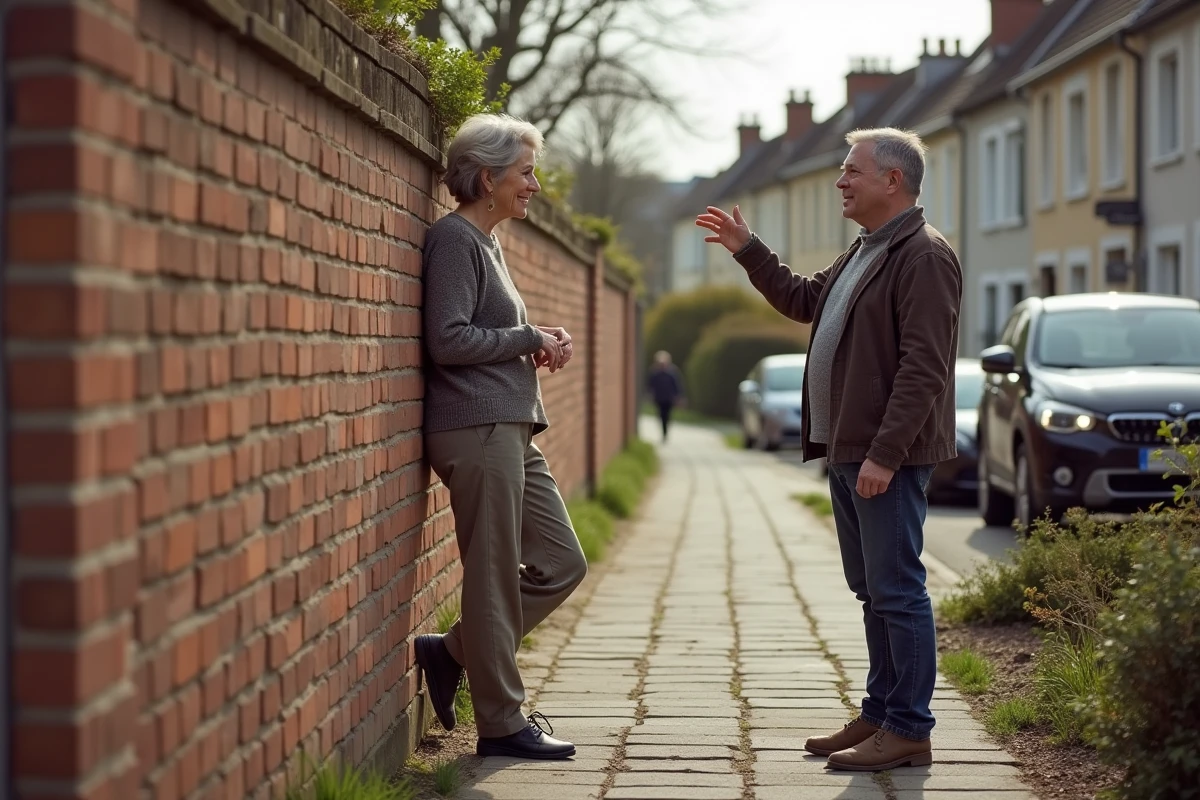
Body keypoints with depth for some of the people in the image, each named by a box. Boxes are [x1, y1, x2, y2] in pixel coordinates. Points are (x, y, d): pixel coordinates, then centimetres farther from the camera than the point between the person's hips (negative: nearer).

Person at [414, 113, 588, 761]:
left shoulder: (486, 241, 19)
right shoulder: (453, 238, -10)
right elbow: (449, 340, -18)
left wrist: (541, 342, 8)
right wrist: (531, 339, -9)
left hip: (510, 430, 10)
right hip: (476, 428, -10)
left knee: (561, 563, 12)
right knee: (496, 578, -3)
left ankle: (450, 652, 19)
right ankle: (501, 724, 6)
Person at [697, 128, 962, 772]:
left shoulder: (924, 257, -13)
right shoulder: (862, 253, 19)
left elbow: (923, 368, -20)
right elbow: (802, 300, 35)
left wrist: (884, 453, -24)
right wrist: (747, 251, 29)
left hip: (887, 457, -10)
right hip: (846, 452, 10)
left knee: (897, 591, -7)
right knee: (873, 591, 14)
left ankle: (909, 730, -3)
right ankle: (880, 715, 21)